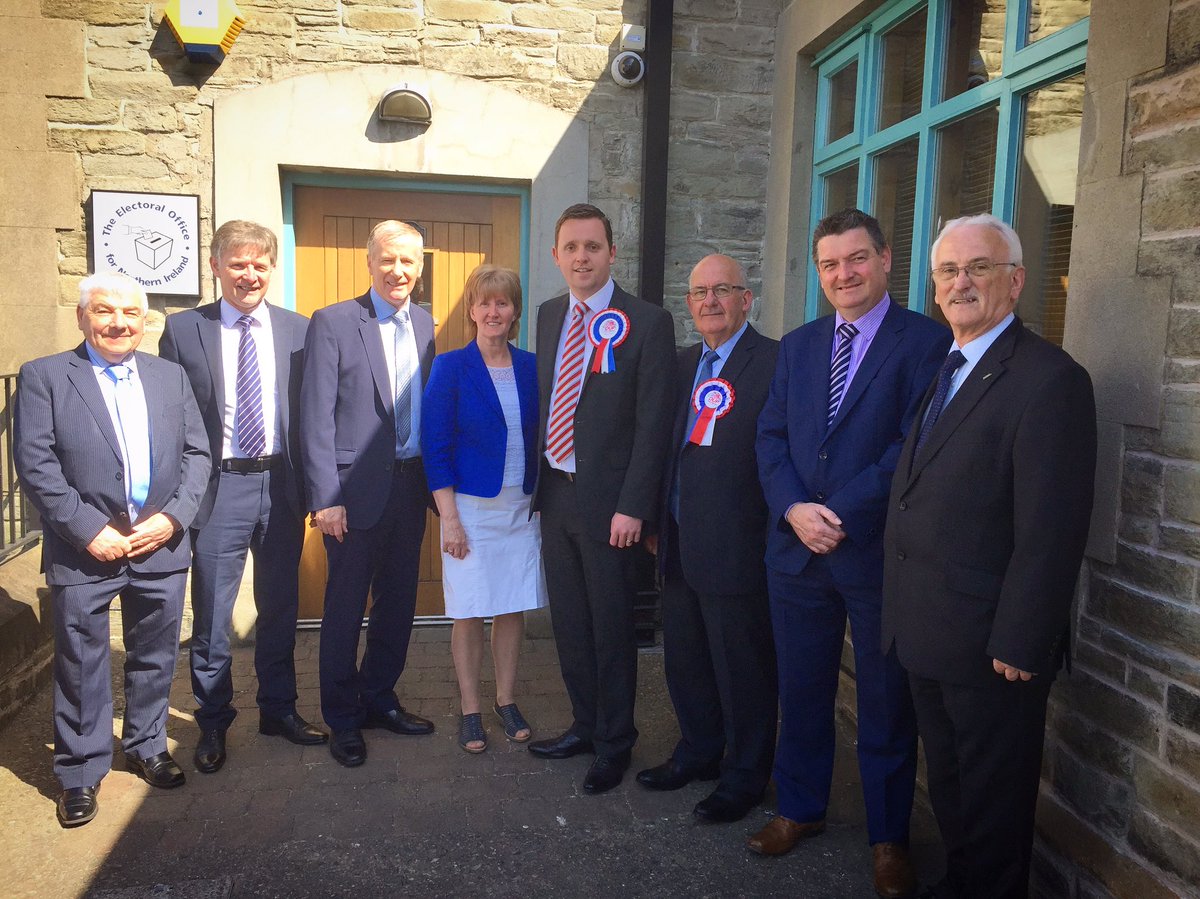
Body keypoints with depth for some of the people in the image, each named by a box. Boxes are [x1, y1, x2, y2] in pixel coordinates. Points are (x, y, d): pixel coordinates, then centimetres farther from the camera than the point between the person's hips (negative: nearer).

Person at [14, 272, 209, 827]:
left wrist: (173, 517, -8)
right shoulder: (43, 377, -2)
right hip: (84, 551, -3)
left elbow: (196, 454, 6)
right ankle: (81, 774, 25)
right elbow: (36, 465, -8)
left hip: (161, 545, 3)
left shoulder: (171, 376, 8)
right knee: (81, 666, 8)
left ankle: (146, 747, 35)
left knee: (155, 658, 15)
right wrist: (88, 531, -14)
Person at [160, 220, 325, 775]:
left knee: (280, 608, 14)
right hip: (218, 488, -2)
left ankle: (278, 709, 32)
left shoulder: (298, 330, 4)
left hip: (281, 485, 2)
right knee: (211, 615, 8)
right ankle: (213, 722, 26)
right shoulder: (182, 331, 0)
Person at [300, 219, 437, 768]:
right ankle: (343, 719, 22)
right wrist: (325, 497, -15)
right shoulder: (332, 322, -7)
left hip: (410, 486, 6)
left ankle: (379, 699, 32)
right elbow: (316, 417, -11)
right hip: (357, 488, -5)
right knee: (345, 608, 6)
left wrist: (435, 478, 6)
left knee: (397, 603, 15)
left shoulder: (424, 324, 10)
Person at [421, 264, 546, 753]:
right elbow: (435, 447, -7)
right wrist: (450, 518, -12)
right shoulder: (450, 368, -5)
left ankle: (506, 700, 28)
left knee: (514, 608, 10)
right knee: (470, 613, 4)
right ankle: (470, 710, 21)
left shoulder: (532, 368, 5)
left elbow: (541, 439, 10)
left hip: (522, 507, 3)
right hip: (472, 507, -3)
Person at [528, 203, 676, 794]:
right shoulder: (549, 316, 10)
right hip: (555, 494, 6)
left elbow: (653, 424, -12)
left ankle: (615, 743, 25)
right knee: (569, 623, 17)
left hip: (607, 501, -6)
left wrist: (632, 506, -16)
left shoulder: (647, 322, -10)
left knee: (611, 628, 7)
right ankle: (583, 726, 35)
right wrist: (539, 481, 9)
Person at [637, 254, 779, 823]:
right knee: (684, 662, 20)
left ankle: (745, 777, 28)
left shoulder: (774, 362, -12)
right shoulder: (684, 363, 12)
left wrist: (777, 537, -15)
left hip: (736, 550, -7)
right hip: (680, 547, 8)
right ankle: (699, 753, 41)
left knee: (743, 670, 8)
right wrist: (657, 521, 14)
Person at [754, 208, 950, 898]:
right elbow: (772, 437, 6)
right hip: (797, 549, 5)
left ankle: (889, 837, 28)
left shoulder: (926, 340, -6)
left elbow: (914, 447, -14)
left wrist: (840, 513, -18)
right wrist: (794, 509, -11)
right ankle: (801, 809, 36)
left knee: (887, 704, 10)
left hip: (879, 552, -4)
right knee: (801, 691, 17)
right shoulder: (798, 346, 12)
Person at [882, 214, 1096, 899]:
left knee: (994, 804, 12)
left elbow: (1050, 531, -20)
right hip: (927, 637, 8)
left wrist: (1018, 645, -20)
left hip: (991, 645, -8)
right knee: (948, 790, 23)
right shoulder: (936, 370, 11)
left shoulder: (1049, 379, -16)